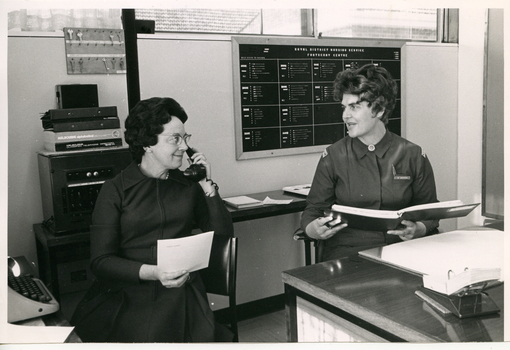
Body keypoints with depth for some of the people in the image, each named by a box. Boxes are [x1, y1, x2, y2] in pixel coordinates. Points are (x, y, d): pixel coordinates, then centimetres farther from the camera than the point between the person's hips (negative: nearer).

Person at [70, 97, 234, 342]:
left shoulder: (188, 186, 10)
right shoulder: (115, 190, 1)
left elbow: (224, 235, 9)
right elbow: (100, 261, -4)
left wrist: (207, 186, 0)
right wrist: (152, 272, -20)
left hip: (180, 295, 2)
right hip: (126, 297, -2)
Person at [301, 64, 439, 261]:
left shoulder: (413, 156, 6)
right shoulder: (333, 156, 5)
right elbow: (313, 210, 9)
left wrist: (417, 230, -9)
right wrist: (314, 229, -14)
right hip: (345, 254, -1)